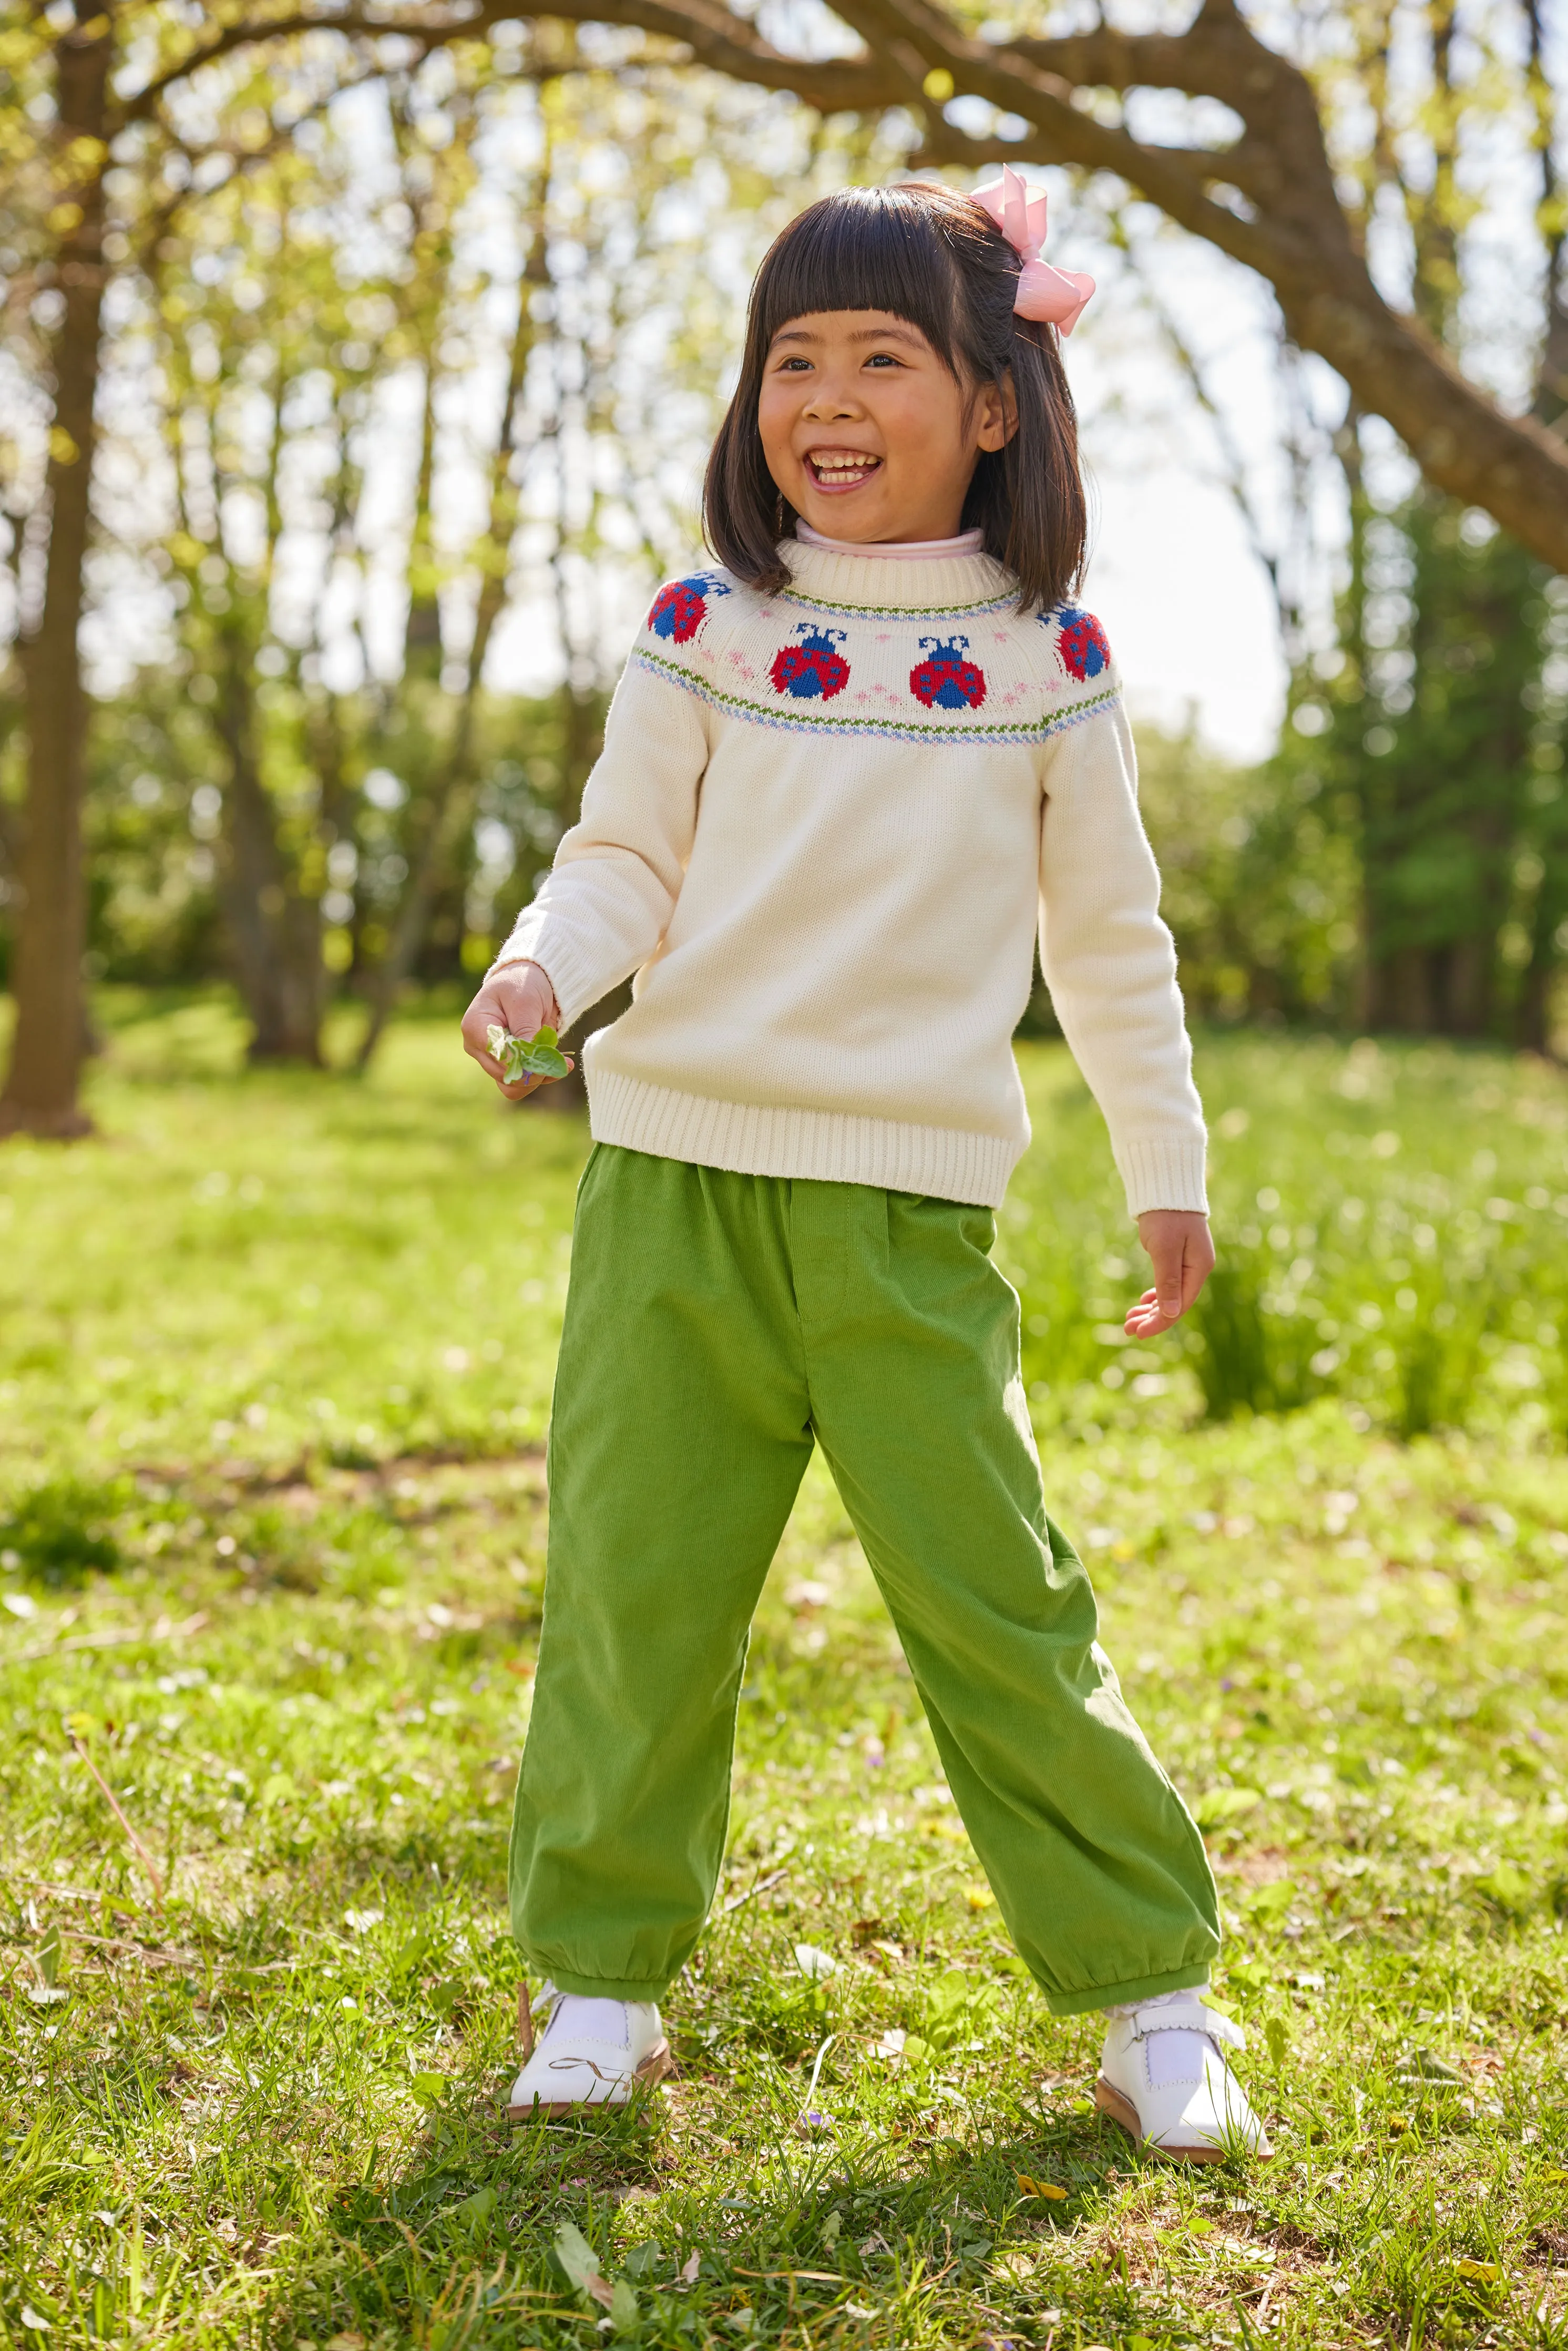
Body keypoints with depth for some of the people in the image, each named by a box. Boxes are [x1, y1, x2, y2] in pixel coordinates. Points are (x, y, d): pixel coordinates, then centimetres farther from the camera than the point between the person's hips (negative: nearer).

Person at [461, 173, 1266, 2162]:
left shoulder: (1044, 655, 6)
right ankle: (600, 1978, 20)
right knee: (634, 1579, 4)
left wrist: (1167, 1167, 14)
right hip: (675, 1172, 2)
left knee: (992, 1596, -4)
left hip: (912, 1196, -1)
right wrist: (544, 961, -17)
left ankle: (1151, 1992, 13)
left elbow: (1109, 933, 12)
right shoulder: (706, 632, 6)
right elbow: (627, 860, 5)